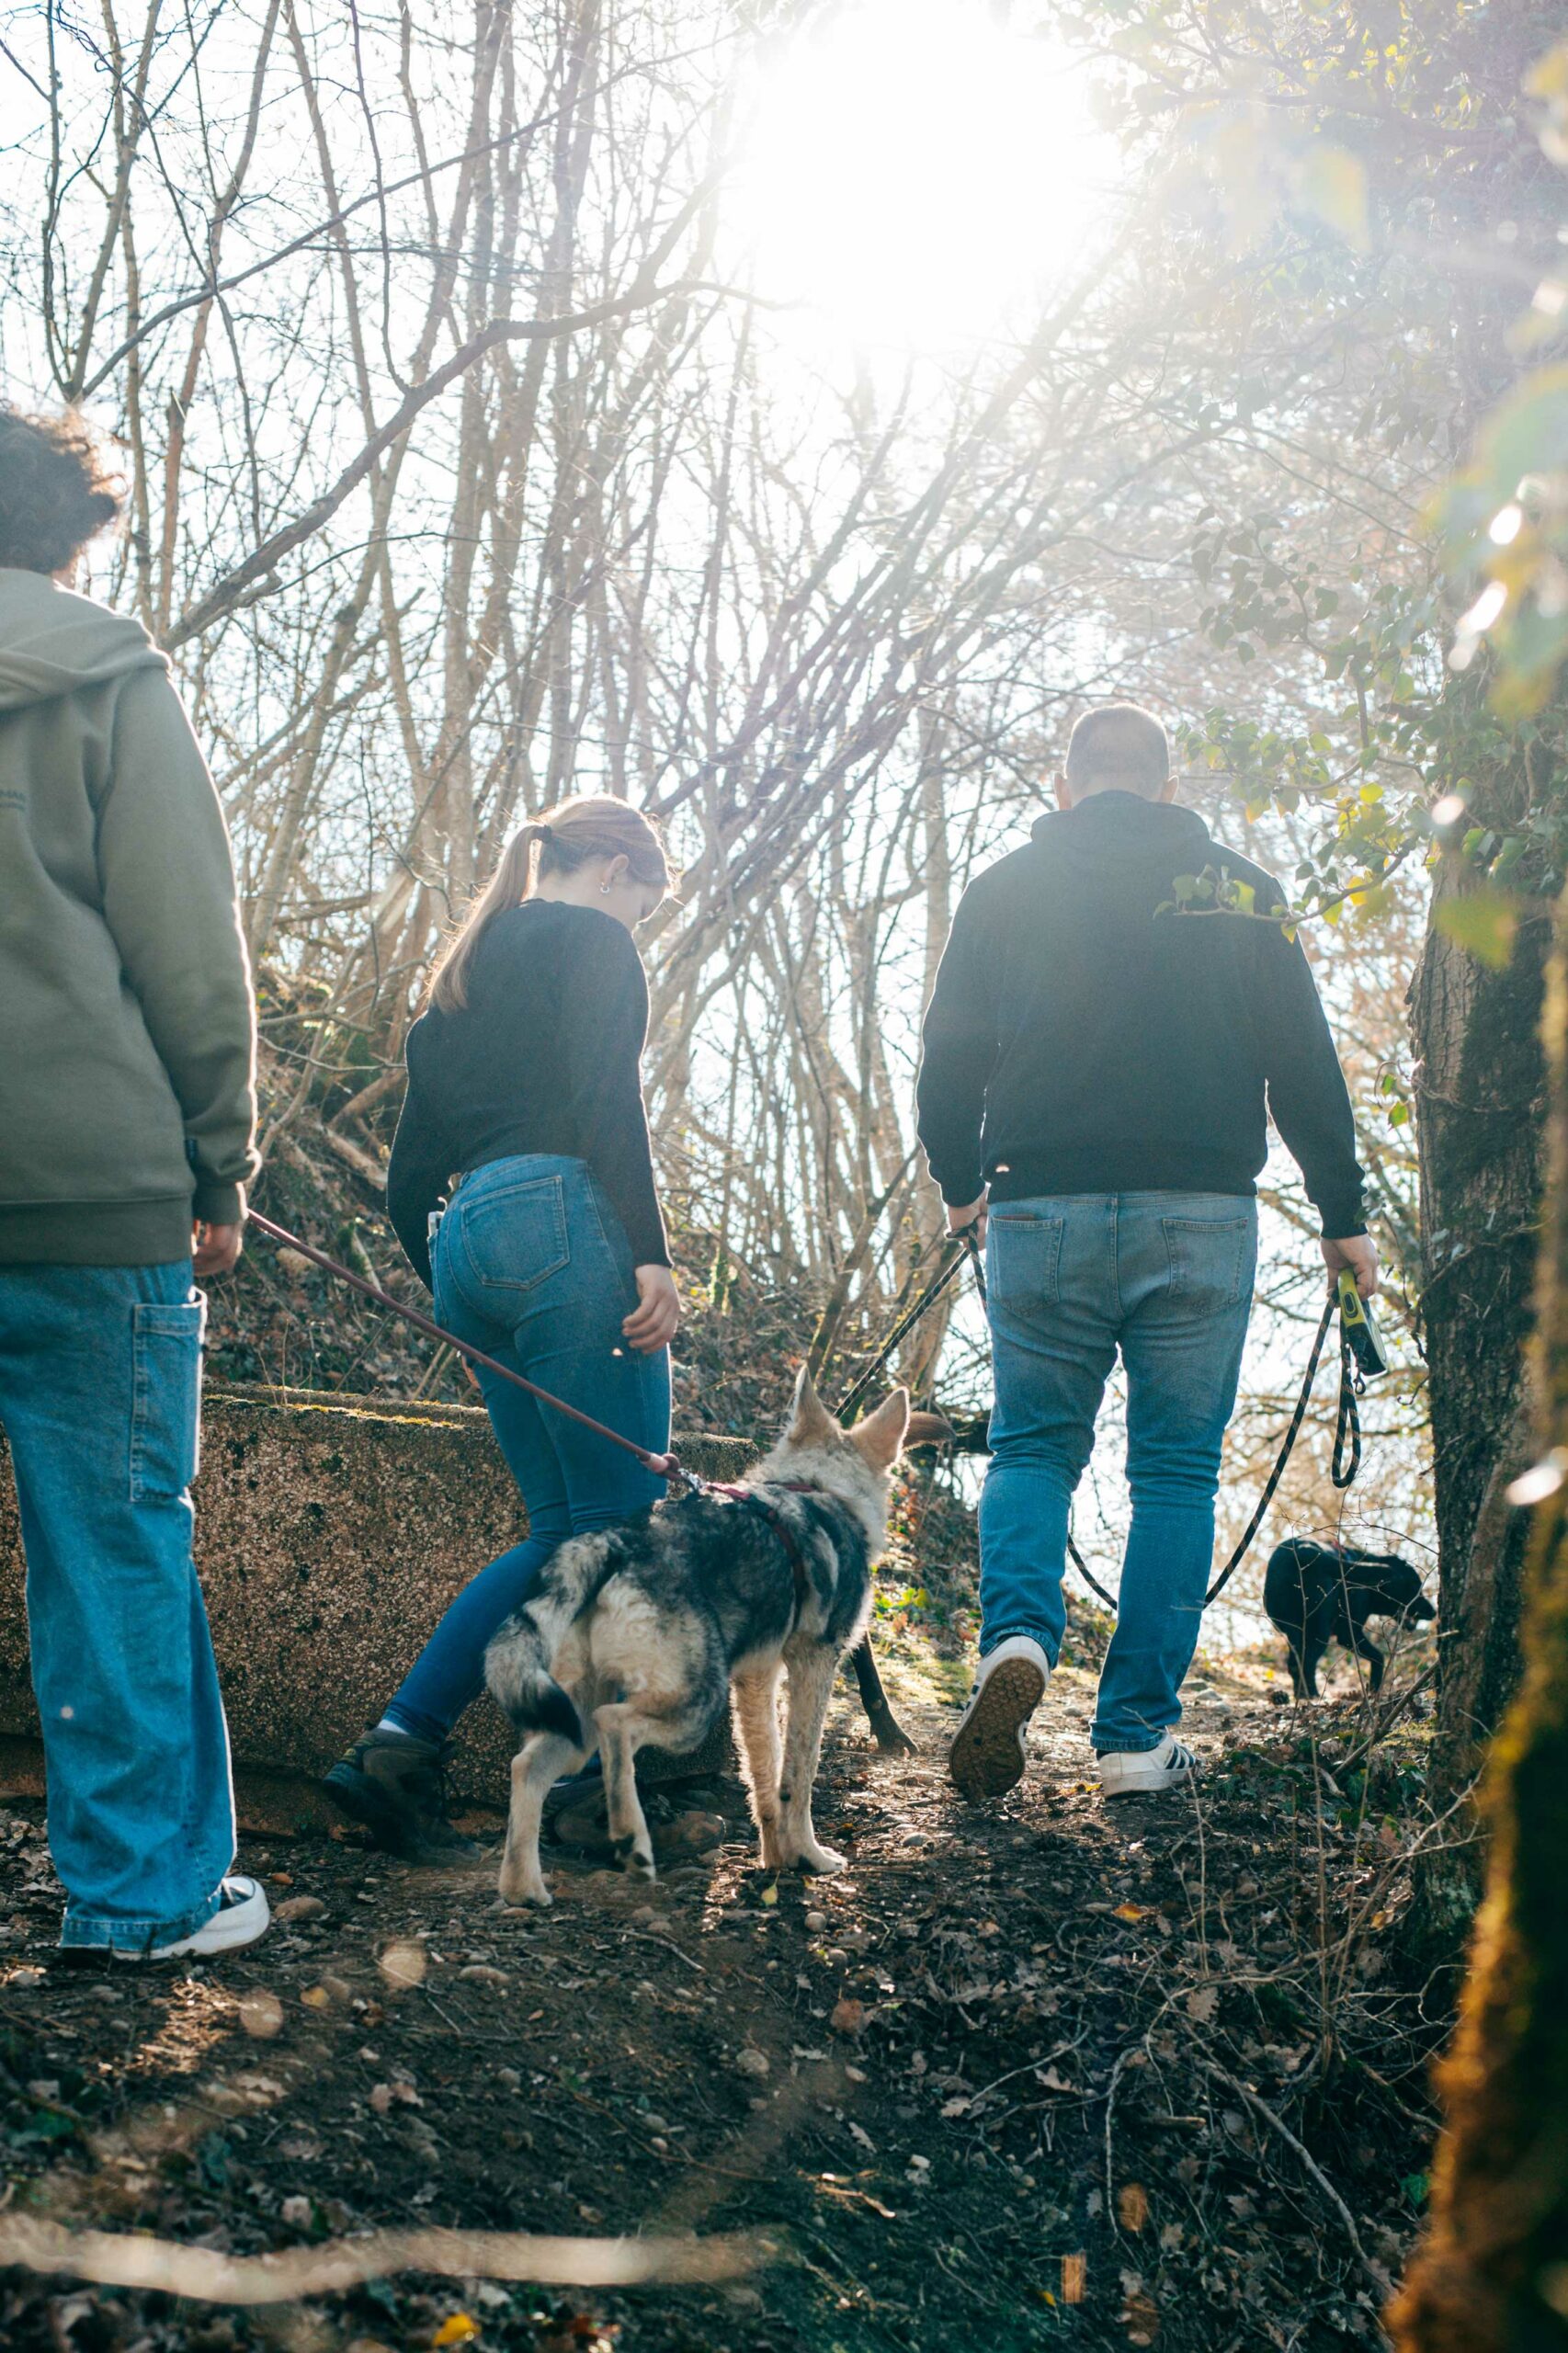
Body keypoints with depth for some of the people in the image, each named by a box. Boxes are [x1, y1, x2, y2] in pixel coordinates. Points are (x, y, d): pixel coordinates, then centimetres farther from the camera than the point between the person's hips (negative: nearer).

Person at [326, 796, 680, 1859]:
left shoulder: (467, 971, 28)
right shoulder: (591, 939, 4)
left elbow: (410, 1174, 24)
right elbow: (607, 1102, -13)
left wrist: (450, 1290, 28)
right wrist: (653, 1253, -19)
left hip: (467, 1246, 9)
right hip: (563, 1224, -8)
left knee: (566, 1530, 8)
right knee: (627, 1521, -5)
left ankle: (399, 1745, -1)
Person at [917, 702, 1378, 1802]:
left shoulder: (1006, 889, 7)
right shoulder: (1240, 891, 7)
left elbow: (949, 1060, 9)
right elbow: (1304, 1064, 3)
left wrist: (961, 1185, 25)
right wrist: (1344, 1214, 10)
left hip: (1041, 1214, 1)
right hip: (1200, 1216, 0)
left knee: (1032, 1446, 14)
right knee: (1177, 1471, 7)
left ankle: (1018, 1636, -13)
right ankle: (1137, 1735, 7)